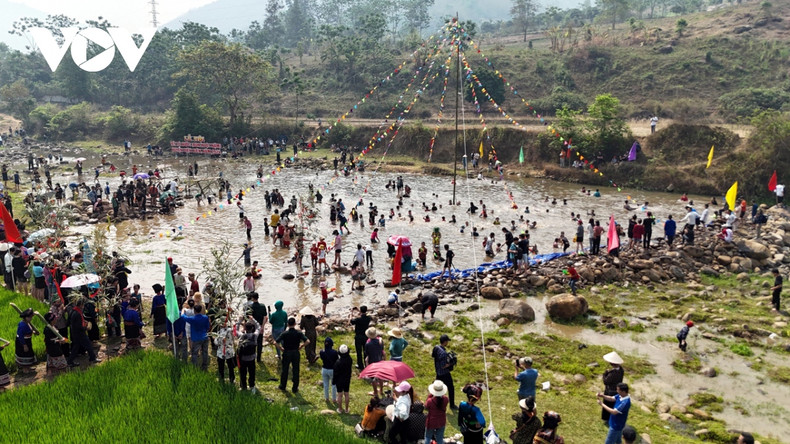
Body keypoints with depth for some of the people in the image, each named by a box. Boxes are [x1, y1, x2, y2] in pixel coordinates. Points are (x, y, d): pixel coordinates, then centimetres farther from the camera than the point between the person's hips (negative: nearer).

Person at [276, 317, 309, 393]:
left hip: (286, 353, 0)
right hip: (296, 353, 0)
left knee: (285, 370, 16)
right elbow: (307, 341, -18)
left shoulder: (284, 333, -11)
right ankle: (295, 388, 15)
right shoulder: (299, 333, -10)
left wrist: (280, 349, -3)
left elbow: (276, 342, -18)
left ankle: (282, 386, 29)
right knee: (296, 371, 10)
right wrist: (301, 346, -4)